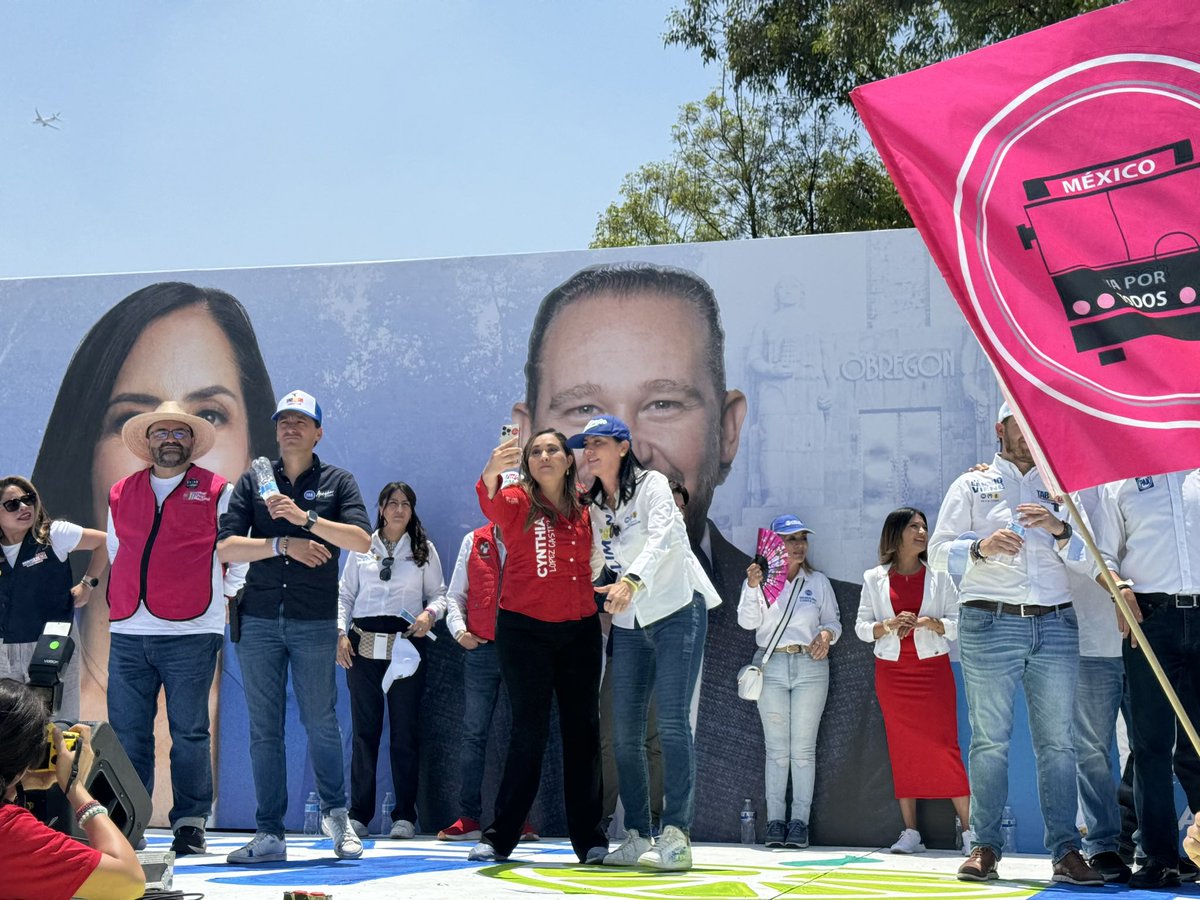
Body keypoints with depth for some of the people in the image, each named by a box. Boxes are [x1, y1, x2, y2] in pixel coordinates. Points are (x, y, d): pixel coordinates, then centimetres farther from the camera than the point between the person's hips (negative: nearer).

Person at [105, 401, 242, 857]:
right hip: (128, 635, 3)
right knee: (127, 734, 3)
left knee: (189, 734, -2)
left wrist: (223, 594, 7)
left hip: (190, 635, -3)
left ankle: (190, 827, 4)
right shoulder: (120, 494, 16)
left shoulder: (217, 492, 5)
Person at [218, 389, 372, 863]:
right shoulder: (253, 481, 9)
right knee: (264, 729, 3)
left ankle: (335, 812, 25)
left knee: (321, 722, 3)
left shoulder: (337, 481, 6)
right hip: (259, 619, 2)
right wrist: (284, 545, -11)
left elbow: (361, 540, -9)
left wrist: (305, 518, -19)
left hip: (315, 621, -1)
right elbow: (226, 547, 0)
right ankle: (269, 835, 8)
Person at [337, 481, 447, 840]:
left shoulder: (424, 550, 10)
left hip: (407, 645, 0)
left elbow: (439, 593, 10)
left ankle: (404, 815, 5)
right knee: (364, 729, 1)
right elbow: (345, 594, 11)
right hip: (364, 644, 0)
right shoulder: (362, 547, 10)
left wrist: (430, 614, -11)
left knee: (406, 730, 0)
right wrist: (341, 633, -1)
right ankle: (359, 814, 5)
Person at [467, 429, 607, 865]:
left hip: (579, 630, 4)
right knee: (530, 730, -5)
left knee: (583, 730, 6)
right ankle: (499, 837, 3)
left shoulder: (583, 509, 8)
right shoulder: (519, 500, -4)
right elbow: (494, 506, -28)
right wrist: (491, 474, -48)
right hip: (524, 628, -4)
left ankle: (589, 837, 14)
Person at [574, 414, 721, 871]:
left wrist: (632, 580, -39)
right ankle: (637, 837, 7)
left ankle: (676, 834, -17)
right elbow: (592, 563, 18)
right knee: (625, 733, 1)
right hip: (629, 623, 6)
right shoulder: (593, 506, 11)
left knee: (672, 722, -16)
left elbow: (663, 535, -25)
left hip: (677, 611, -6)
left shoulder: (651, 485, -7)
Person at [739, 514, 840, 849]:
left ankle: (799, 821, 1)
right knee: (776, 749, 0)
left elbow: (834, 621, 12)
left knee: (803, 748, -1)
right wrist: (753, 588, -19)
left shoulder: (819, 582, 11)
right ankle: (775, 820, 2)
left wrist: (826, 634, -10)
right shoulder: (760, 578, 7)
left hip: (810, 667, 1)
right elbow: (747, 621, -4)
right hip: (771, 667, -1)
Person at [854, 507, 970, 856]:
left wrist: (930, 623, -16)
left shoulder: (939, 576, 5)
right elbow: (862, 627, 4)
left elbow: (958, 624, 3)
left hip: (933, 668, -1)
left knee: (944, 745, -8)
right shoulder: (874, 579, 6)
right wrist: (888, 625, -14)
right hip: (891, 671, 1)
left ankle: (969, 830, -7)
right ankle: (910, 833, 6)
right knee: (902, 749, 2)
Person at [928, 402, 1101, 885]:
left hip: (1055, 626, 2)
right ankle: (984, 847, 0)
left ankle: (1066, 851, -4)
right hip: (990, 623, -2)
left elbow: (1086, 559, 12)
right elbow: (939, 553, 6)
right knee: (990, 739, -4)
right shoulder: (972, 485, 15)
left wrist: (1059, 531, -8)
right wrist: (981, 547, -13)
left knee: (1057, 741, -3)